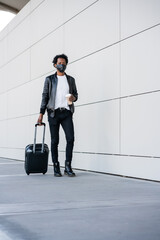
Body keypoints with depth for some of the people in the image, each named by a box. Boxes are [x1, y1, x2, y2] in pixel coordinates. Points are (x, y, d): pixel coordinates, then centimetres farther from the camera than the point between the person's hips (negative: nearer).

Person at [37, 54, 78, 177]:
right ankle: (56, 168, 8)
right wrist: (41, 113, 1)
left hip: (66, 113, 1)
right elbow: (45, 96, 8)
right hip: (54, 112, -1)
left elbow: (75, 95, 18)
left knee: (70, 138, -12)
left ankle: (68, 167, -3)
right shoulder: (49, 79, 10)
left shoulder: (71, 79, 15)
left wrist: (73, 98, -8)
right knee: (54, 141, 0)